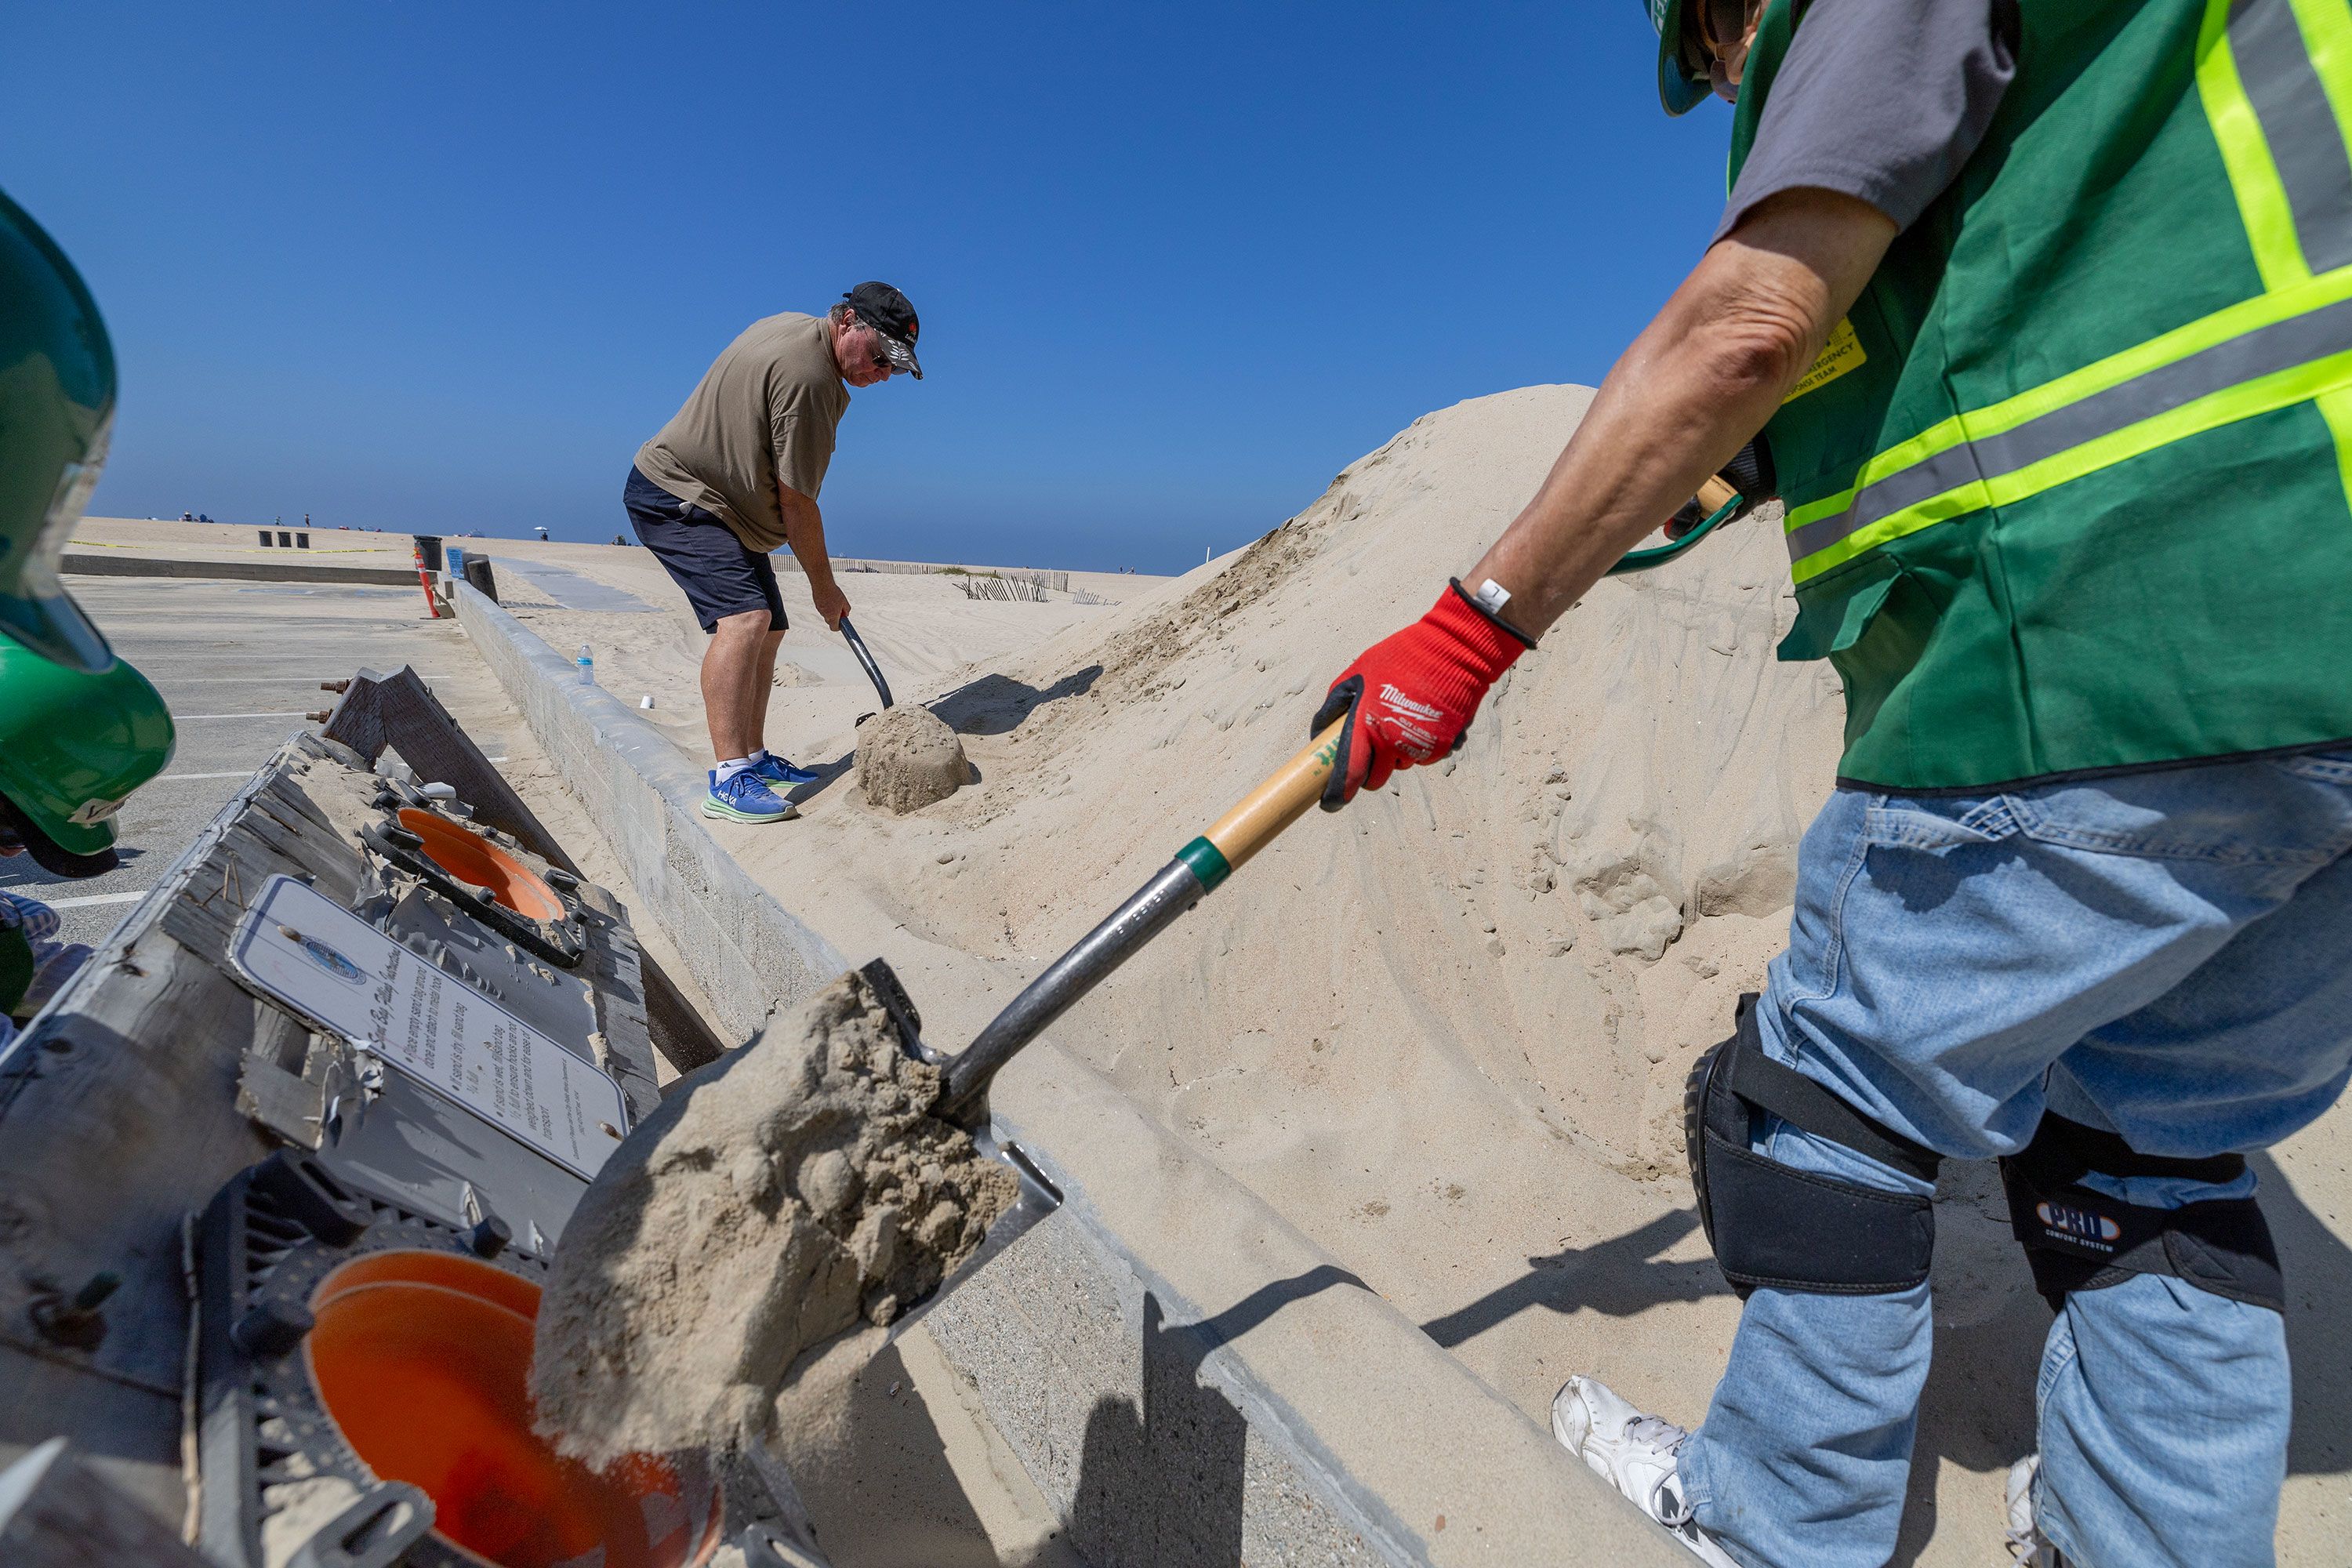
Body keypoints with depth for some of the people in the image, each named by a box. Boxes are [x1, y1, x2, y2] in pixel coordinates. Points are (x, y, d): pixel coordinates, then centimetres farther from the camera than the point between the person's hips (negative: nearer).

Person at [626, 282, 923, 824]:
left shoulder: (792, 326, 8)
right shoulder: (808, 376, -25)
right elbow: (796, 502, -21)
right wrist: (823, 585, -11)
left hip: (721, 504, 11)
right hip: (673, 496, -11)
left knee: (768, 629, 8)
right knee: (745, 616, -28)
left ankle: (753, 758, 15)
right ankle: (729, 781, -33)